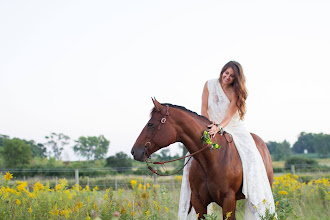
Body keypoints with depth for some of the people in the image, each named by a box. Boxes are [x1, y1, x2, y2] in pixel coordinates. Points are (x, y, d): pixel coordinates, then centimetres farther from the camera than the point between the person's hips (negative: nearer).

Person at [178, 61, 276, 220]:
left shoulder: (236, 93, -8)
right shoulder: (210, 85, -2)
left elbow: (229, 115, -19)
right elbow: (204, 110, -1)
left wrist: (218, 127, -37)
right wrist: (210, 126, -16)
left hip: (233, 128, -2)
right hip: (212, 126, 2)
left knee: (251, 157, -23)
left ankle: (258, 207, -17)